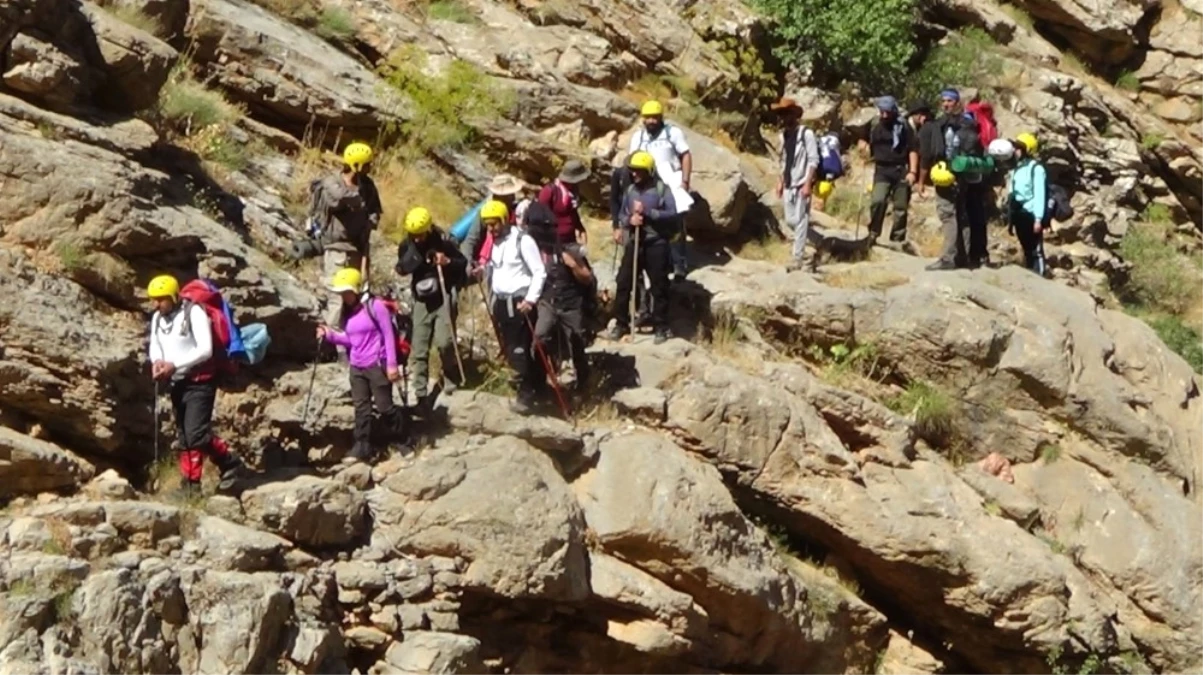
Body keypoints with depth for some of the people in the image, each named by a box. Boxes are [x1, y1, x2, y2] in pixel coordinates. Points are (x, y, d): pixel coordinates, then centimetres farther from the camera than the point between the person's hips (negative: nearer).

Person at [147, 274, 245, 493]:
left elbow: (205, 350, -21)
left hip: (199, 382, -8)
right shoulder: (157, 318, 7)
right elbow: (155, 347, 14)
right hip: (177, 384, 8)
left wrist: (174, 365, -25)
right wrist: (157, 362, -10)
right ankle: (191, 485, 15)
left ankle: (230, 463, 1)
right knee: (185, 439, 10)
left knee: (196, 435, -18)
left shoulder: (194, 313, -16)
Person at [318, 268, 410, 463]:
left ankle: (404, 439, 18)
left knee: (384, 406, 0)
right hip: (356, 367, 7)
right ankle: (362, 448, 7)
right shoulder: (346, 312, 9)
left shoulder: (375, 307, -12)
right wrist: (330, 335, -2)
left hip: (377, 365, -7)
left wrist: (392, 364, -15)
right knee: (361, 408, 5)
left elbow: (389, 335, -11)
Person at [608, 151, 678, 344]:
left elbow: (672, 215, -13)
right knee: (623, 283, 1)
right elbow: (622, 216, 13)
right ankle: (621, 324, 11)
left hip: (656, 243, -4)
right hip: (634, 242, 4)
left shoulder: (662, 189, -4)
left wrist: (648, 213, -20)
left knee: (659, 286, 3)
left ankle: (661, 326, 12)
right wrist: (629, 220, -10)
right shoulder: (630, 190, 9)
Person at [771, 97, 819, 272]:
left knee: (800, 220, -4)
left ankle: (799, 257, 1)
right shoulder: (784, 134, 10)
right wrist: (780, 182, 15)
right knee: (790, 220, 10)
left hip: (801, 184, -8)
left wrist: (808, 184, -19)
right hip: (789, 184, 8)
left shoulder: (806, 134, -13)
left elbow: (813, 161, -14)